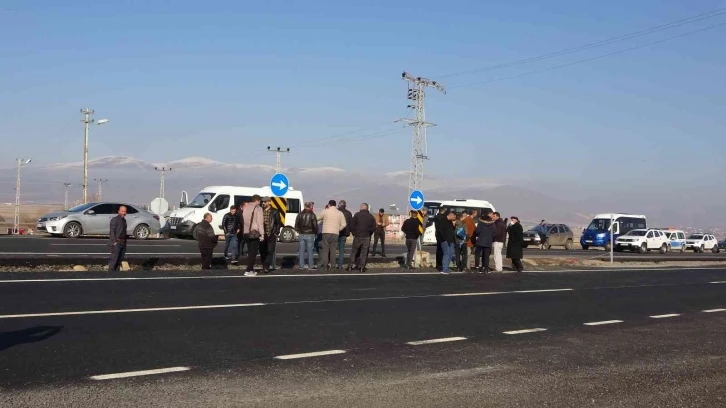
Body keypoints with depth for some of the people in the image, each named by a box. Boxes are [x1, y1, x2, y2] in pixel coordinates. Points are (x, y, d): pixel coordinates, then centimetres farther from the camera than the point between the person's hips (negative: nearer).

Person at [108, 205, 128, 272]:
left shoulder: (124, 220, 15)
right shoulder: (114, 219, -8)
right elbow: (112, 231, -13)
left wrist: (125, 241, 15)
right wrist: (114, 242, -18)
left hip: (123, 243, 8)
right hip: (116, 242, -8)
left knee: (120, 258, 10)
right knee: (114, 258, -9)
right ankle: (111, 271, -5)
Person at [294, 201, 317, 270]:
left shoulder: (300, 215, 3)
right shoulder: (312, 215, -7)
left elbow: (296, 225, 6)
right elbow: (315, 226, -7)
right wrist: (315, 232, 10)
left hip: (301, 235, 3)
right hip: (310, 235, -3)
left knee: (301, 250, 7)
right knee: (309, 250, 4)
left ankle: (302, 265, 7)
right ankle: (310, 265, 7)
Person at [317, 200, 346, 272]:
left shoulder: (325, 212, -1)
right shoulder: (340, 213, 7)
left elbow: (319, 218, 13)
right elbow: (344, 225, 3)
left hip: (326, 233, -2)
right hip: (335, 234, 2)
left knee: (325, 250, 1)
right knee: (333, 250, 7)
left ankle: (324, 266, -4)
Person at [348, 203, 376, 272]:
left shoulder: (357, 215, -4)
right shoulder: (371, 217, 4)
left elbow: (352, 225, -7)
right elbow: (373, 228, 3)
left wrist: (354, 234, 3)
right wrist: (369, 234, 13)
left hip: (357, 236, -2)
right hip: (367, 238, 2)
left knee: (354, 251, 9)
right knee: (364, 252, 5)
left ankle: (351, 265, 5)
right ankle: (362, 266, 2)